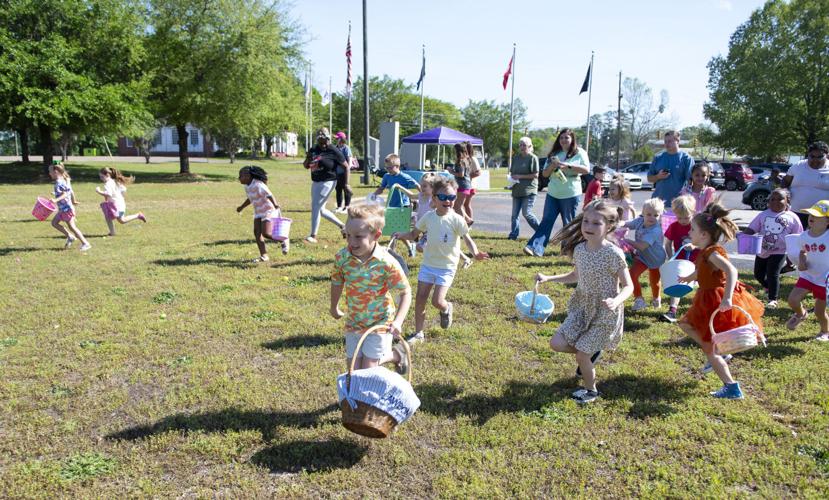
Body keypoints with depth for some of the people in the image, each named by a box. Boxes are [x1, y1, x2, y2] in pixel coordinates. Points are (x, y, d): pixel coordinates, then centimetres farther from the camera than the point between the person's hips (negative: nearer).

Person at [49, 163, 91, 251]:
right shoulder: (64, 180, 10)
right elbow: (71, 191, 19)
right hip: (63, 208, 10)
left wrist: (56, 200, -39)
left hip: (66, 208, -10)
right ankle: (70, 237, 15)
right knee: (54, 222, 13)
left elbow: (65, 194, -28)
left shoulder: (59, 182, -18)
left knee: (72, 227, -5)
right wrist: (73, 201, 33)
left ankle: (85, 243, -2)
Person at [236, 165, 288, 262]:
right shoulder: (247, 186, 5)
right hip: (258, 212, 9)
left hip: (269, 210, -9)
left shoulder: (258, 185, -23)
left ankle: (284, 241, 8)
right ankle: (264, 256, 1)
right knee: (257, 232, -3)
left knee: (266, 233, -17)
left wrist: (276, 206, -49)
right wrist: (242, 207, 34)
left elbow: (269, 195, -34)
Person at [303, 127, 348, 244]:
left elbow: (346, 167, -7)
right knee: (321, 210, 14)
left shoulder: (334, 151, -12)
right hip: (315, 182, 8)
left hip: (327, 183, -8)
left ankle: (313, 236, 0)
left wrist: (346, 184, -10)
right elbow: (306, 166, 14)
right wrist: (308, 160, -9)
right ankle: (342, 225, 30)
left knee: (315, 207, -9)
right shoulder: (313, 150, 5)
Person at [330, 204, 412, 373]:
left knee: (368, 369, -2)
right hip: (353, 322, 4)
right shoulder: (342, 257, -14)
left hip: (380, 323, -4)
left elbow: (406, 292, -17)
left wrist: (398, 321, -28)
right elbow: (337, 283, 6)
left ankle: (396, 354, 27)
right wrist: (334, 308, 20)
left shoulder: (387, 263, -25)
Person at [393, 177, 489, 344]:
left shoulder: (456, 219, -15)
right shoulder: (429, 216, -3)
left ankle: (447, 309, 26)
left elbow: (467, 238, -12)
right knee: (420, 298, 3)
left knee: (437, 301, -12)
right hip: (428, 264, 4)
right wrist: (402, 235, -12)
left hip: (447, 266, -4)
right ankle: (418, 333, 19)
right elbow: (414, 234, 8)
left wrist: (475, 253, -31)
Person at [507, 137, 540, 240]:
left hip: (529, 190, -7)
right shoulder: (516, 158, 14)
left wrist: (520, 176, -15)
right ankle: (514, 234, 13)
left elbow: (535, 175, -12)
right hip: (517, 190, 7)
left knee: (526, 213, -10)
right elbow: (511, 172, 21)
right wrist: (512, 178, -1)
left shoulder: (533, 158, -6)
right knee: (514, 214, 6)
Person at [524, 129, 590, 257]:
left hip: (570, 195, -4)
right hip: (552, 194, 4)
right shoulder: (554, 154, 14)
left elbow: (586, 169, -12)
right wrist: (552, 166, -9)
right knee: (546, 221, -5)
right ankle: (535, 248, -15)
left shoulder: (579, 153, 0)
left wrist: (568, 165, -20)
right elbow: (545, 174, 12)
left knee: (568, 224, 5)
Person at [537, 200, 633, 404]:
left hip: (604, 312, -6)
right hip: (582, 306, 6)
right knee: (557, 344, -3)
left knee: (581, 356, 0)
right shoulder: (579, 248, -3)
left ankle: (591, 390, 30)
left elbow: (628, 286, -15)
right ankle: (592, 352, 26)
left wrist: (616, 301, -34)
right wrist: (548, 278, 7)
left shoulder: (613, 253, -21)